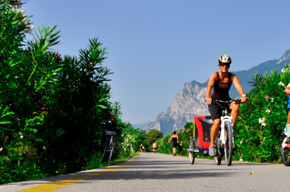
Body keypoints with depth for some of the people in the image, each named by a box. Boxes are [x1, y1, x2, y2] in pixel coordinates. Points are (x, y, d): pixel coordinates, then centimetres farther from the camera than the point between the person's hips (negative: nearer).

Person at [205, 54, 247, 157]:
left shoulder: (232, 76, -7)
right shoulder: (215, 75, -13)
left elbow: (238, 85, -25)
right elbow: (209, 86, -30)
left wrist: (243, 96, -45)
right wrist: (207, 97, -50)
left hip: (226, 100, 3)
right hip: (214, 101, -3)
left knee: (236, 106, -32)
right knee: (217, 122, -24)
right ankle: (212, 145, -6)